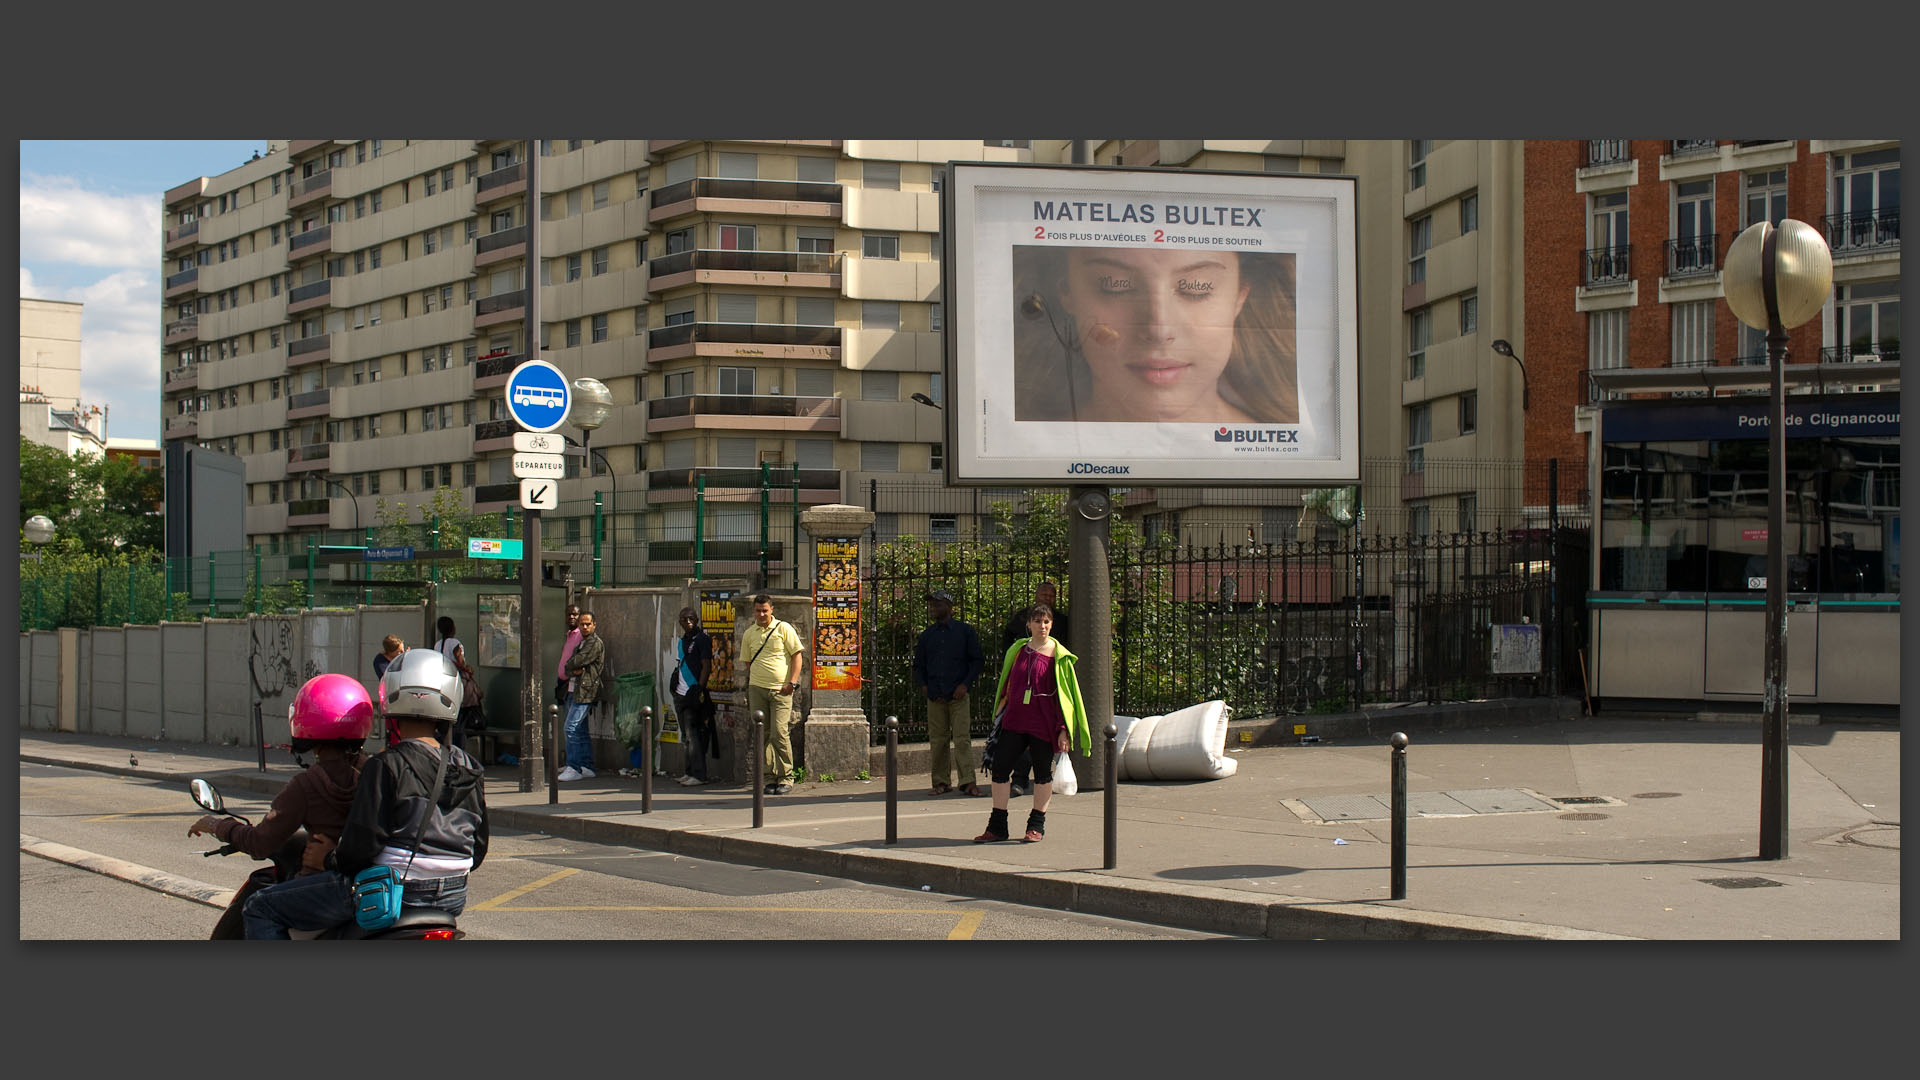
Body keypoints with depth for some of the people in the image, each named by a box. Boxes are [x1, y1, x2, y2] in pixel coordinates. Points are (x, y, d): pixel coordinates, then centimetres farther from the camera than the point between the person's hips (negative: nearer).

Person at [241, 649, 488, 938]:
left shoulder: (387, 766, -15)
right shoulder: (469, 769, 4)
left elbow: (362, 846, -19)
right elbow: (477, 851, 10)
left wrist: (329, 858, 2)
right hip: (453, 899, 7)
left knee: (261, 909, 5)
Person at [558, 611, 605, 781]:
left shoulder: (595, 643, -8)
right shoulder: (580, 643, 22)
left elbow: (577, 661, -17)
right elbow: (567, 668, 14)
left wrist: (570, 665, 5)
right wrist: (574, 671, -8)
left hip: (584, 692, -9)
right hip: (573, 691, 9)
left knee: (572, 728, -15)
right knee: (581, 731, 10)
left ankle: (574, 768, -14)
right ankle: (587, 768, 13)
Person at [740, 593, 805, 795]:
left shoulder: (783, 629, 2)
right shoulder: (749, 634, 13)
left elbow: (797, 655, 1)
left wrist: (792, 682, -9)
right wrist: (749, 688, 14)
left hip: (781, 690, -4)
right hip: (757, 689, 4)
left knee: (779, 733, -11)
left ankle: (786, 778, -2)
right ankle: (770, 778, 8)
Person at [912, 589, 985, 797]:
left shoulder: (965, 631, 5)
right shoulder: (926, 636, 14)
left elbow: (978, 660, 5)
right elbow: (919, 665, 20)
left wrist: (965, 684, -6)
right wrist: (922, 685, 3)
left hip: (958, 695, -3)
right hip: (935, 697, 3)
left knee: (962, 739, -9)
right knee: (938, 741, 2)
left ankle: (968, 782, -11)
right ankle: (941, 782, 9)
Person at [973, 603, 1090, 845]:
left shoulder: (1058, 655, -2)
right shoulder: (1017, 650, 10)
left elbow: (1065, 694, -3)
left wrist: (1064, 729, -8)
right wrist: (998, 715, 13)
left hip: (1043, 722, -4)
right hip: (1015, 718, 4)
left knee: (1042, 772, 5)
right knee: (999, 766, -1)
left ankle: (1037, 826, 16)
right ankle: (997, 826, 7)